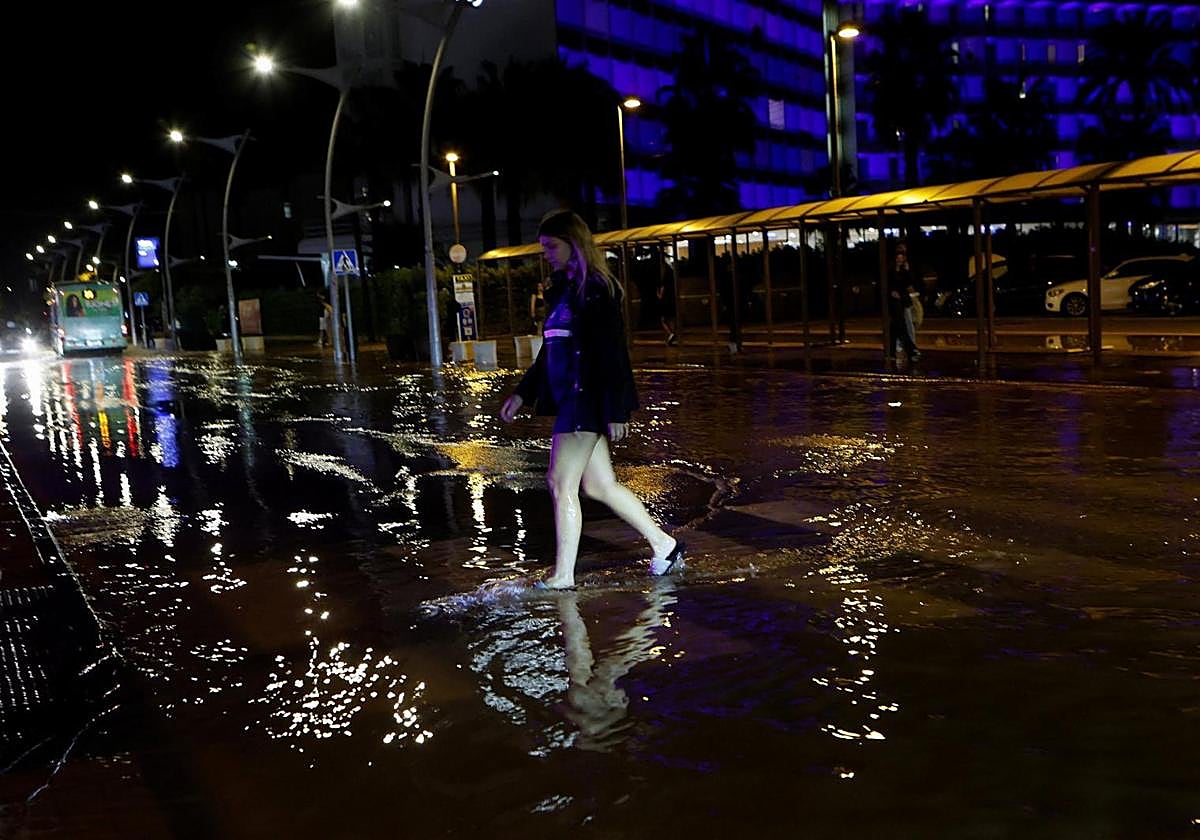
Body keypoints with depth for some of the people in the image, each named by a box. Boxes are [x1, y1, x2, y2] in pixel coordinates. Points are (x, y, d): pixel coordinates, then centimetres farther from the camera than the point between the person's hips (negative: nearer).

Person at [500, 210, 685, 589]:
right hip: (569, 399, 9)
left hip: (587, 400, -9)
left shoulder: (596, 289, -11)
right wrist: (523, 393, 21)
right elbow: (550, 349, 22)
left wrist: (615, 410, -20)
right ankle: (664, 545, 24)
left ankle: (563, 576, 5)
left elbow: (612, 351, -16)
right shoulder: (562, 290, 16)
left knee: (561, 483, -5)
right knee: (599, 485, 12)